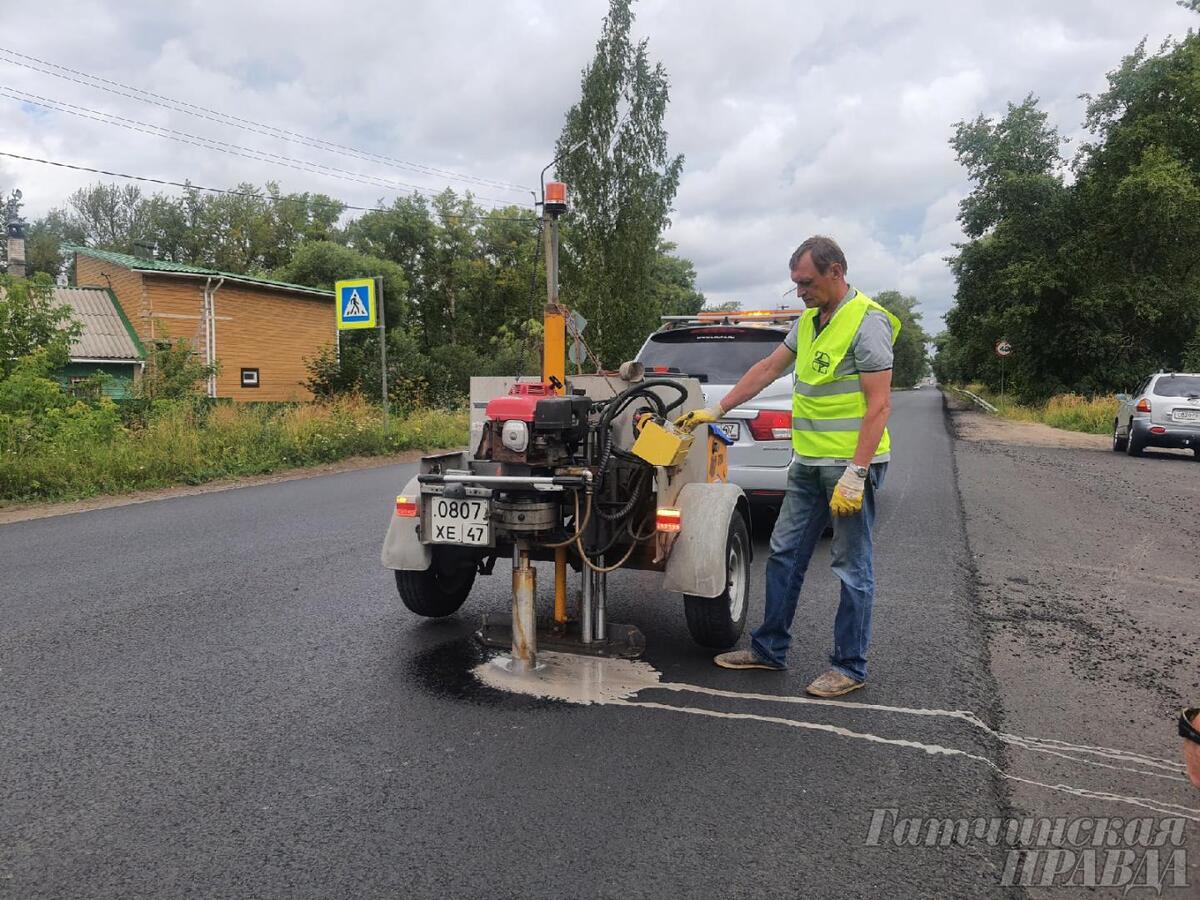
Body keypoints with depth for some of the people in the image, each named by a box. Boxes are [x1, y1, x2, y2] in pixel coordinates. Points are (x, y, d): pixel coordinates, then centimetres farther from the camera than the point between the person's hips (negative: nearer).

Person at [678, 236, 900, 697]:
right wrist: (716, 410, 15)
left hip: (851, 462, -9)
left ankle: (849, 666, 14)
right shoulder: (809, 320, 13)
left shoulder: (867, 321, -14)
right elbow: (768, 368, 19)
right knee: (785, 554, 13)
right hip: (808, 462, 9)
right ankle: (769, 648, 25)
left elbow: (879, 404, -19)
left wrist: (855, 473, -23)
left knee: (852, 567, 2)